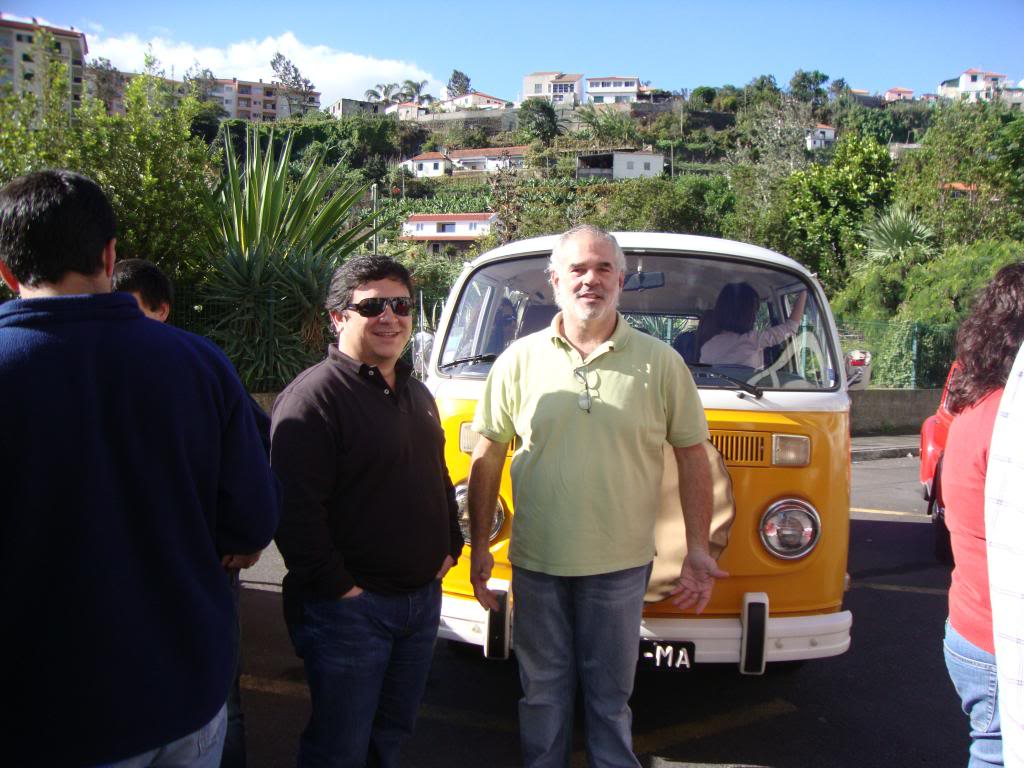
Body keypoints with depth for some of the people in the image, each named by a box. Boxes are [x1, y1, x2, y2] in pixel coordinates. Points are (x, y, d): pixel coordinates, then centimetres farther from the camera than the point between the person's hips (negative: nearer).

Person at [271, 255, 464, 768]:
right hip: (349, 606, -8)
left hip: (422, 599, 8)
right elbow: (294, 506, -23)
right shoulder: (314, 394, -16)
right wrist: (336, 586, -20)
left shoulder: (417, 394, 13)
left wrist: (449, 547, 13)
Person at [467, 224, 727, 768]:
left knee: (610, 694, 13)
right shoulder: (519, 360, 1)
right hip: (536, 561, 1)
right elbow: (487, 457, 5)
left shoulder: (660, 363, 0)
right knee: (542, 692, 15)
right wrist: (479, 547, 2)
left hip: (621, 565, -1)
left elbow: (691, 454, 3)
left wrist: (698, 549, -1)